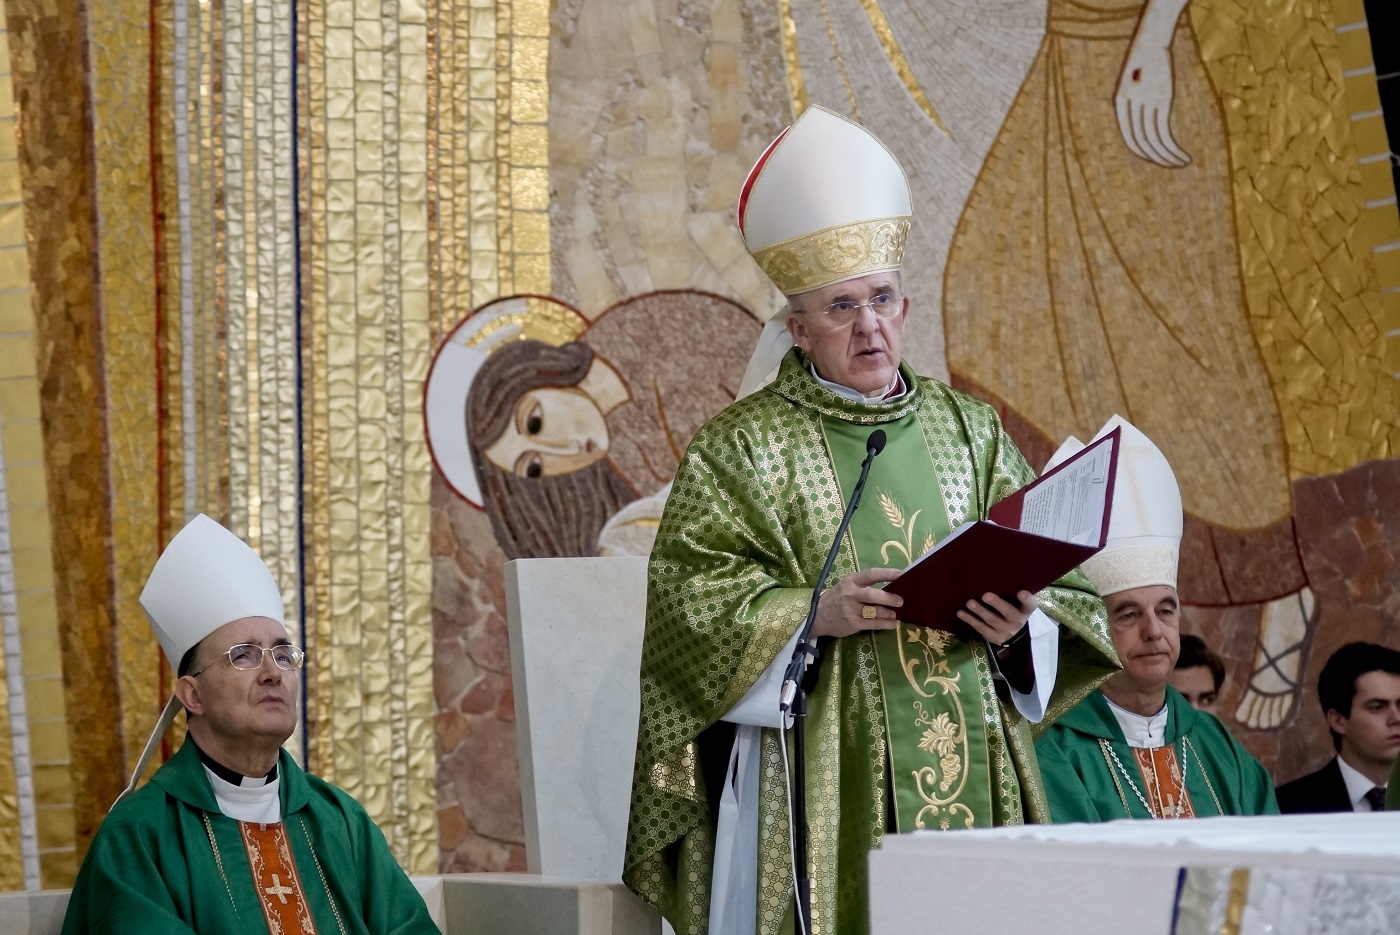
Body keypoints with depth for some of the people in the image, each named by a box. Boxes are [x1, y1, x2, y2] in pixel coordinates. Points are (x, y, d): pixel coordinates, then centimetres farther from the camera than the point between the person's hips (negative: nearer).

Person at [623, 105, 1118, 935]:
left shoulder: (969, 431, 13)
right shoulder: (744, 447, 1)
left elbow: (1053, 575, 11)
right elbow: (686, 596, -7)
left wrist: (1021, 627, -9)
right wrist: (810, 614, -19)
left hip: (968, 768, 4)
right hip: (822, 772, -4)